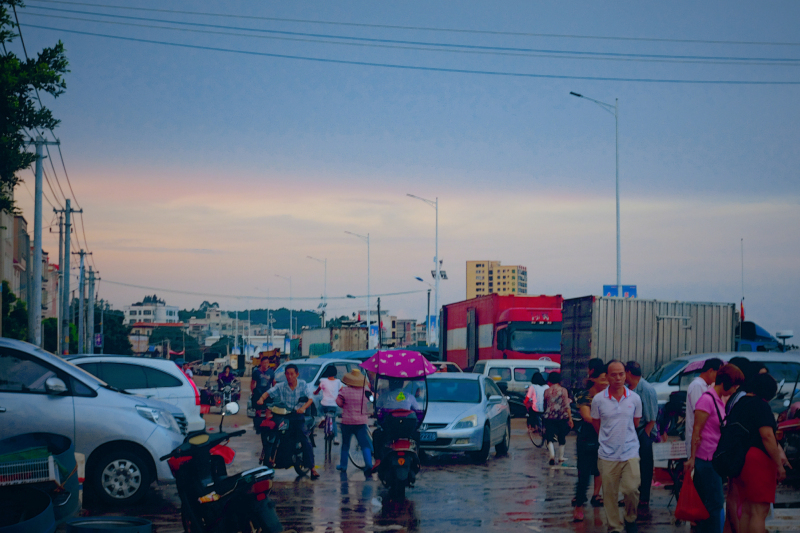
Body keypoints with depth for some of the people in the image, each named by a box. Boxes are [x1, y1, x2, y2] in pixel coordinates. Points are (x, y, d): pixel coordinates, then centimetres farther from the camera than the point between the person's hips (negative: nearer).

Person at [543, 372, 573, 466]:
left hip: (549, 417, 0)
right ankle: (561, 458, 21)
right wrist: (570, 418, -5)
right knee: (562, 438, 14)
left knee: (550, 438, 1)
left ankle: (552, 455, -23)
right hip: (562, 418, 0)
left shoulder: (547, 391, 2)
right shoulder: (563, 390, -3)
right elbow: (566, 405, -7)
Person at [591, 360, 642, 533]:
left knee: (631, 489, -10)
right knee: (609, 494, 3)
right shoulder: (598, 399, -3)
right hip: (607, 454, 0)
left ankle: (631, 519, 17)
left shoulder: (634, 398, 1)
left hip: (630, 452, 0)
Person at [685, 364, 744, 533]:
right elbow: (696, 431, -16)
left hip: (715, 459, 9)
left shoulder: (719, 400, 14)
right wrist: (692, 458, -17)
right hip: (706, 459, -9)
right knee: (714, 502, -5)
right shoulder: (707, 400, -14)